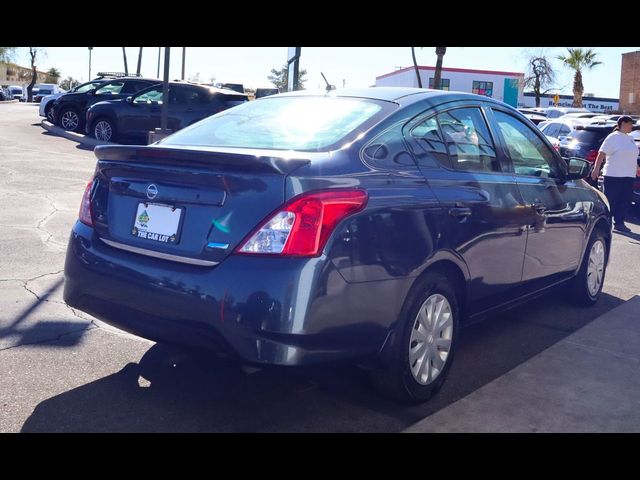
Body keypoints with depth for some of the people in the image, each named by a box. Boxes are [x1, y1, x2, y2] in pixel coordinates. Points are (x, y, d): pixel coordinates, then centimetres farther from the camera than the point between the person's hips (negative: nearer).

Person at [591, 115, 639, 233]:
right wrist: (596, 169, -21)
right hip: (613, 175, -7)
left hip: (628, 175, 7)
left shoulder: (630, 139, 15)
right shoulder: (613, 137, -8)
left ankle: (619, 223, 13)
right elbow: (602, 153, -14)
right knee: (611, 200, -2)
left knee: (625, 201, 6)